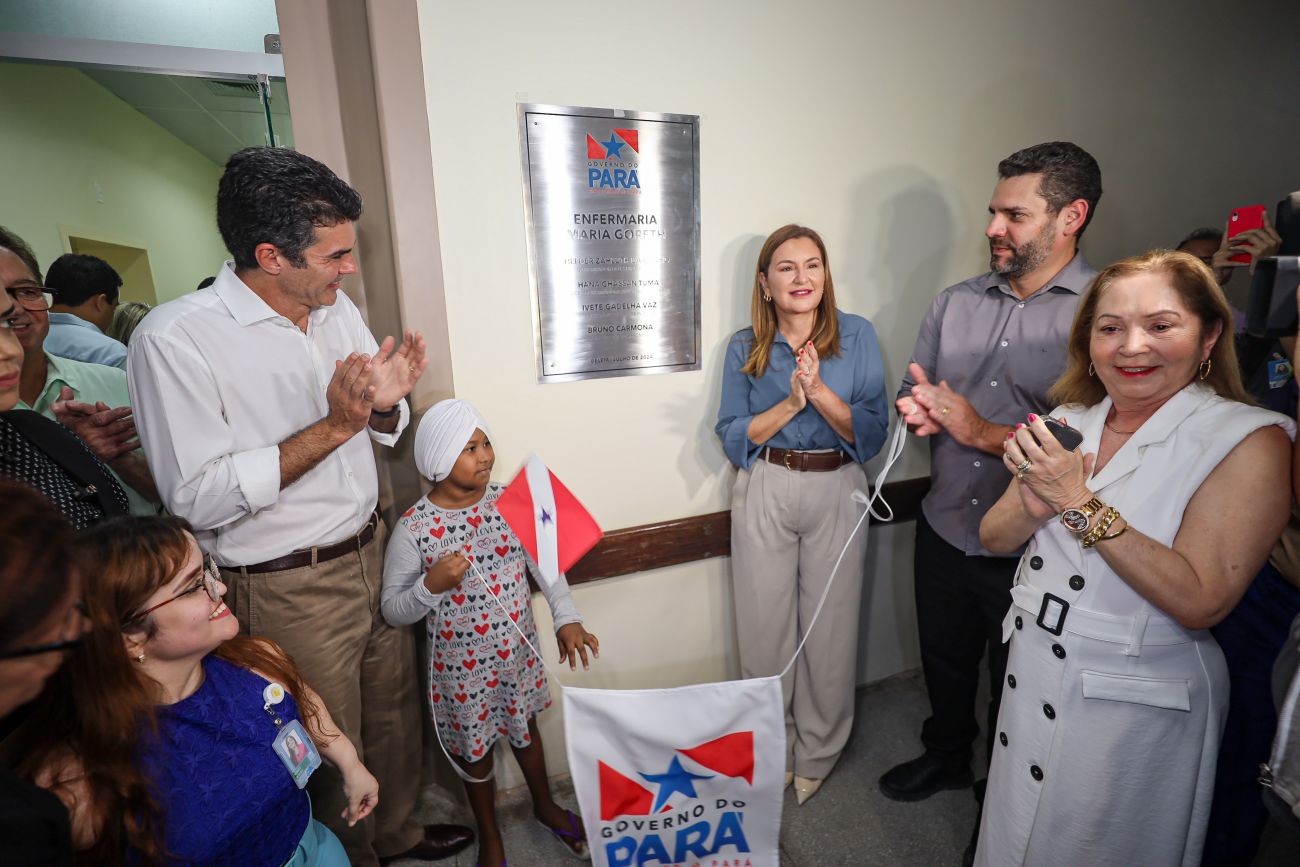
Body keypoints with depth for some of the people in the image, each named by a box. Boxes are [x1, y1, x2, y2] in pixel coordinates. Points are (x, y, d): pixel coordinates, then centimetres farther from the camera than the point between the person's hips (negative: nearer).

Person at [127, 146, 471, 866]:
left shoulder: (338, 311, 3)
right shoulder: (175, 338, -19)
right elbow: (197, 499, -21)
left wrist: (386, 404, -12)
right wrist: (331, 428, -26)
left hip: (372, 553, 6)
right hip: (287, 590, -6)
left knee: (394, 710, 21)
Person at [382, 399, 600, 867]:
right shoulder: (413, 529, -20)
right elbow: (393, 610, -11)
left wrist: (567, 617, -11)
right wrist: (431, 586, -30)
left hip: (518, 653, 3)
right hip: (463, 668, -2)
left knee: (526, 730, 26)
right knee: (475, 752, 21)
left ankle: (545, 806, 54)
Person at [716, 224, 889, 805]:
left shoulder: (857, 336, -2)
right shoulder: (745, 349, 1)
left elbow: (872, 434, -6)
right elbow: (733, 438, -3)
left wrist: (820, 391, -21)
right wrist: (790, 402, -16)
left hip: (837, 493, 0)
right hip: (764, 495, 1)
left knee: (831, 629, 9)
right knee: (765, 629, 9)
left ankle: (817, 755, 34)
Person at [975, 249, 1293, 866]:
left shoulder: (1249, 441, -15)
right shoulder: (1068, 420, 0)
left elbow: (1200, 601, -23)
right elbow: (993, 538, 1)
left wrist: (1080, 503, -27)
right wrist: (1035, 507, -20)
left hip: (1135, 700, -4)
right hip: (1032, 669, 5)